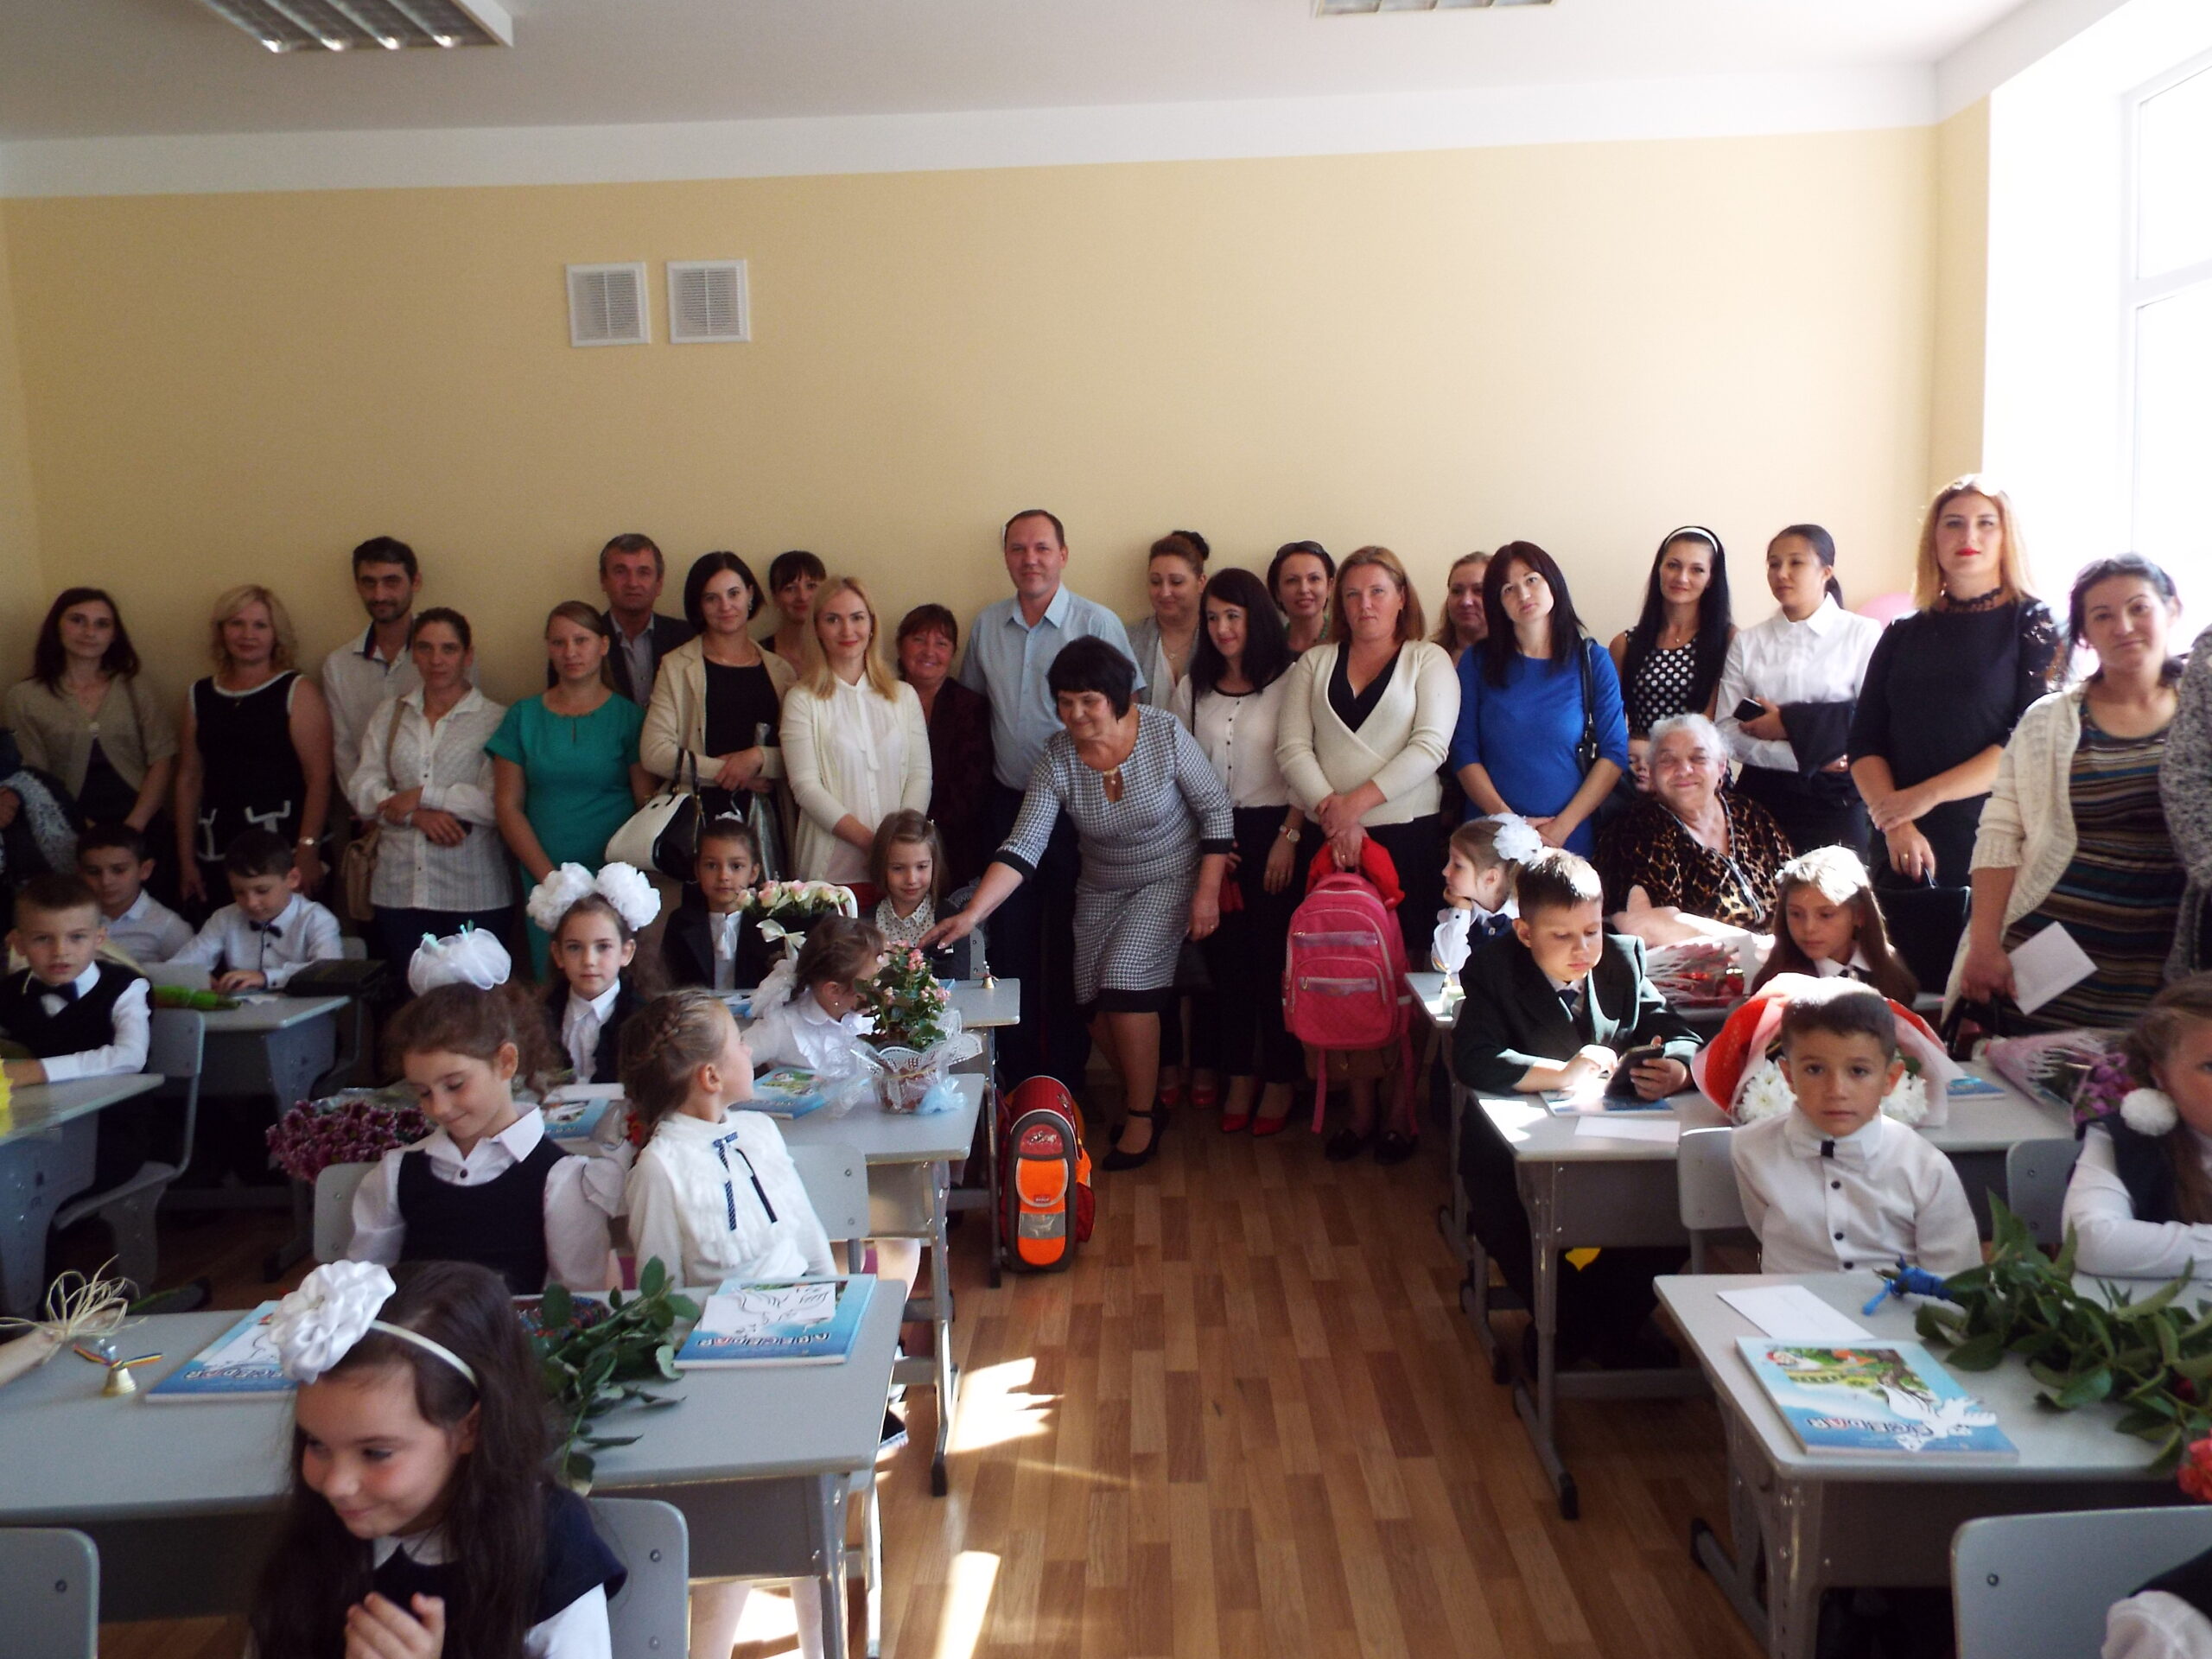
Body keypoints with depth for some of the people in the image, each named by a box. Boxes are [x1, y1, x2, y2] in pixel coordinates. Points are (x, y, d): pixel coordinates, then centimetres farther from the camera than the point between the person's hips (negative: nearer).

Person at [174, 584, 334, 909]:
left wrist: (308, 853, -16)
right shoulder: (200, 695, 14)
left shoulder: (297, 692, 1)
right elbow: (189, 779, 15)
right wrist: (186, 858, 10)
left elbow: (319, 779, -7)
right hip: (215, 855, 4)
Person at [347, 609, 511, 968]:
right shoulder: (389, 714, 13)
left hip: (472, 892, -4)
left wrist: (422, 796, -9)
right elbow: (361, 789, 4)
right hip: (398, 887, 4)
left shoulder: (495, 719, -2)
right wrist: (417, 816, -11)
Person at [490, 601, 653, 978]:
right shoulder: (523, 717, 10)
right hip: (543, 880, 2)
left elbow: (649, 806, 0)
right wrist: (550, 877, -4)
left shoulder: (629, 716, 4)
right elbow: (507, 806, 6)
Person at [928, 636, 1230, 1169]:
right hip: (1101, 891, 4)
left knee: (1125, 980, -20)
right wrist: (971, 914, -32)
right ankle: (1139, 1086, 28)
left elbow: (1215, 809, -10)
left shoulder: (1165, 734, -20)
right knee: (1094, 1004, -2)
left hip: (1170, 880, -3)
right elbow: (1023, 846, -21)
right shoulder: (1057, 759, -15)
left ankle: (1141, 1117, -3)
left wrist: (1207, 892, -14)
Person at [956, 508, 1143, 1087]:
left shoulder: (1098, 623, -7)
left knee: (1068, 945, 4)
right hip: (1010, 799, 4)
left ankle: (1066, 1072, 17)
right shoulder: (987, 625, 7)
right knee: (1012, 938, 8)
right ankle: (1017, 1072, 20)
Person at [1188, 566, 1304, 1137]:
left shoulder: (1288, 680, -4)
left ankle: (1281, 1079, 13)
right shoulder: (1197, 687, 11)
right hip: (1213, 834, 4)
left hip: (1273, 831, -4)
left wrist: (1289, 836, -12)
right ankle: (1239, 1075, 17)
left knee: (1275, 956, -1)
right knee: (1225, 956, 5)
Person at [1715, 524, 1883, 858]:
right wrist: (1803, 757, -11)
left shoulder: (1863, 635, 2)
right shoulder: (1748, 643, 9)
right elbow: (1728, 731, -1)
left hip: (1837, 798, -2)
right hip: (1763, 796, 2)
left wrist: (1791, 725, -10)